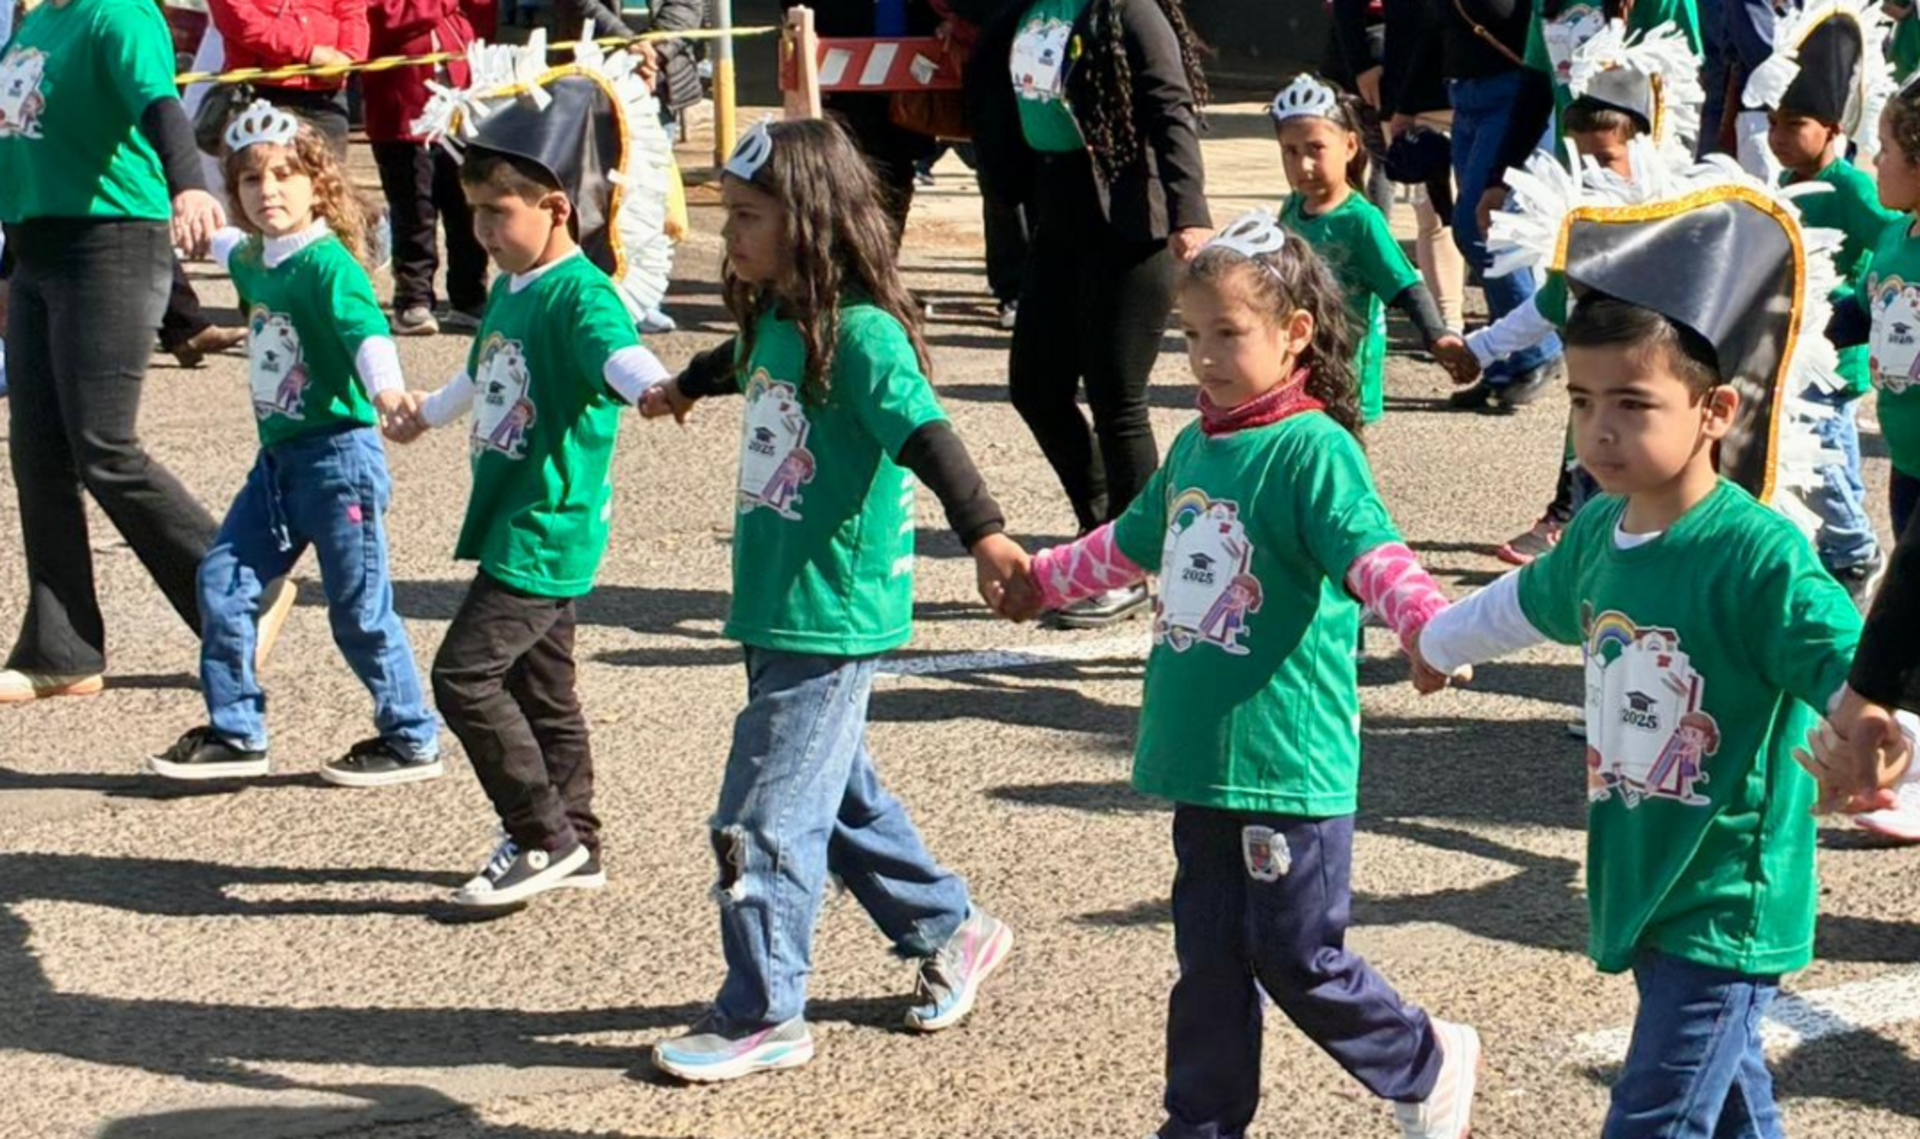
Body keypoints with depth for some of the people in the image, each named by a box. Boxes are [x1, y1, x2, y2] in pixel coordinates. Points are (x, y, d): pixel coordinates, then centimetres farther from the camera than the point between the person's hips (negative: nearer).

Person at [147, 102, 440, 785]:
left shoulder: (329, 263, -16)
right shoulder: (254, 261, 9)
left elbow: (366, 328, -34)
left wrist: (385, 387, -53)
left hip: (339, 454, -9)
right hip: (277, 459, 9)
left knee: (360, 607, -1)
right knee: (222, 582, 6)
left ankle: (411, 740, 14)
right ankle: (235, 732, 16)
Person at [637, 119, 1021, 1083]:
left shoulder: (860, 332, -18)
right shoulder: (773, 318, 8)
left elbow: (923, 432, -31)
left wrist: (983, 531, -45)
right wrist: (689, 386, 53)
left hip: (833, 618, -9)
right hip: (775, 608, 9)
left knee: (764, 818, -5)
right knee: (837, 795, 20)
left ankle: (761, 1014, 7)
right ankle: (951, 930, 36)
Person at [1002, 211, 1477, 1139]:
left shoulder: (1313, 450, -13)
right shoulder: (1194, 448, 11)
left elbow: (1372, 553, -28)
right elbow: (1132, 542, 29)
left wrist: (1427, 622, -47)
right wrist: (1043, 581, 42)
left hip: (1289, 761, -7)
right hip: (1199, 755, 7)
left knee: (1298, 958, 1)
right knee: (1209, 958, 13)